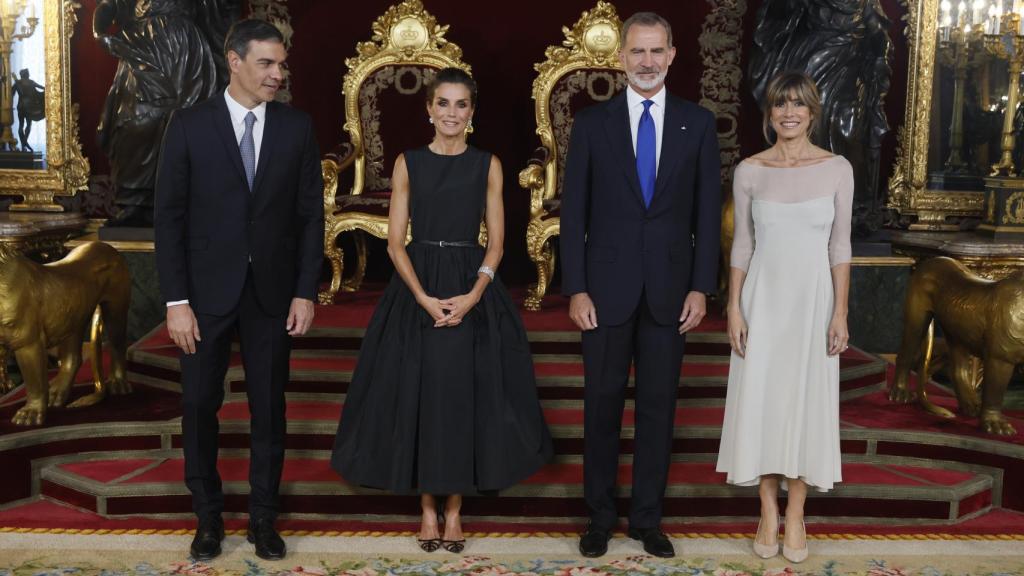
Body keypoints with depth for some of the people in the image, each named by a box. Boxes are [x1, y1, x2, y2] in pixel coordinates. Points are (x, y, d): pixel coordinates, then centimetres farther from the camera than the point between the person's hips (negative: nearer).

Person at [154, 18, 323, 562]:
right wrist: (176, 300, -10)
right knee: (199, 404, 7)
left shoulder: (297, 126, 0)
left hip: (272, 291, 1)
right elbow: (170, 216, -5)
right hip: (207, 290, -1)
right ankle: (207, 514, 25)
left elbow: (310, 213, 2)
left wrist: (306, 291, -4)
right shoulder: (189, 124, -4)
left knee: (269, 406, 9)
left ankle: (263, 515, 24)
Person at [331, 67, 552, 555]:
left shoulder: (488, 165, 5)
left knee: (466, 397, 2)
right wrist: (425, 299, -14)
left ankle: (454, 509, 18)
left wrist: (472, 296, -13)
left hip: (473, 293, 0)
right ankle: (428, 508, 19)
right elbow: (395, 243, 0)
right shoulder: (408, 163, 4)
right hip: (416, 290, 0)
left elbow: (496, 243, 3)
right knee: (419, 396, 2)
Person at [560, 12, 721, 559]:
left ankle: (647, 517, 23)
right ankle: (600, 516, 22)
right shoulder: (591, 123, 1)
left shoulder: (698, 123, 4)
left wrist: (700, 287, -3)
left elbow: (707, 210, 3)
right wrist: (575, 289, -6)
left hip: (669, 290, 1)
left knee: (658, 407, 9)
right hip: (607, 287, -1)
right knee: (602, 405, 8)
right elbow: (573, 211, 0)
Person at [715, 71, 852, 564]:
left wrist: (840, 313, -5)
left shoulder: (837, 169, -3)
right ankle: (768, 511, 20)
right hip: (763, 298, 1)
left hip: (813, 300, 0)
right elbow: (742, 244, 2)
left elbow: (840, 246, -1)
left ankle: (795, 514, 20)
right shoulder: (749, 171, -1)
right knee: (761, 402, 5)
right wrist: (734, 309, -3)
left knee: (806, 403, 6)